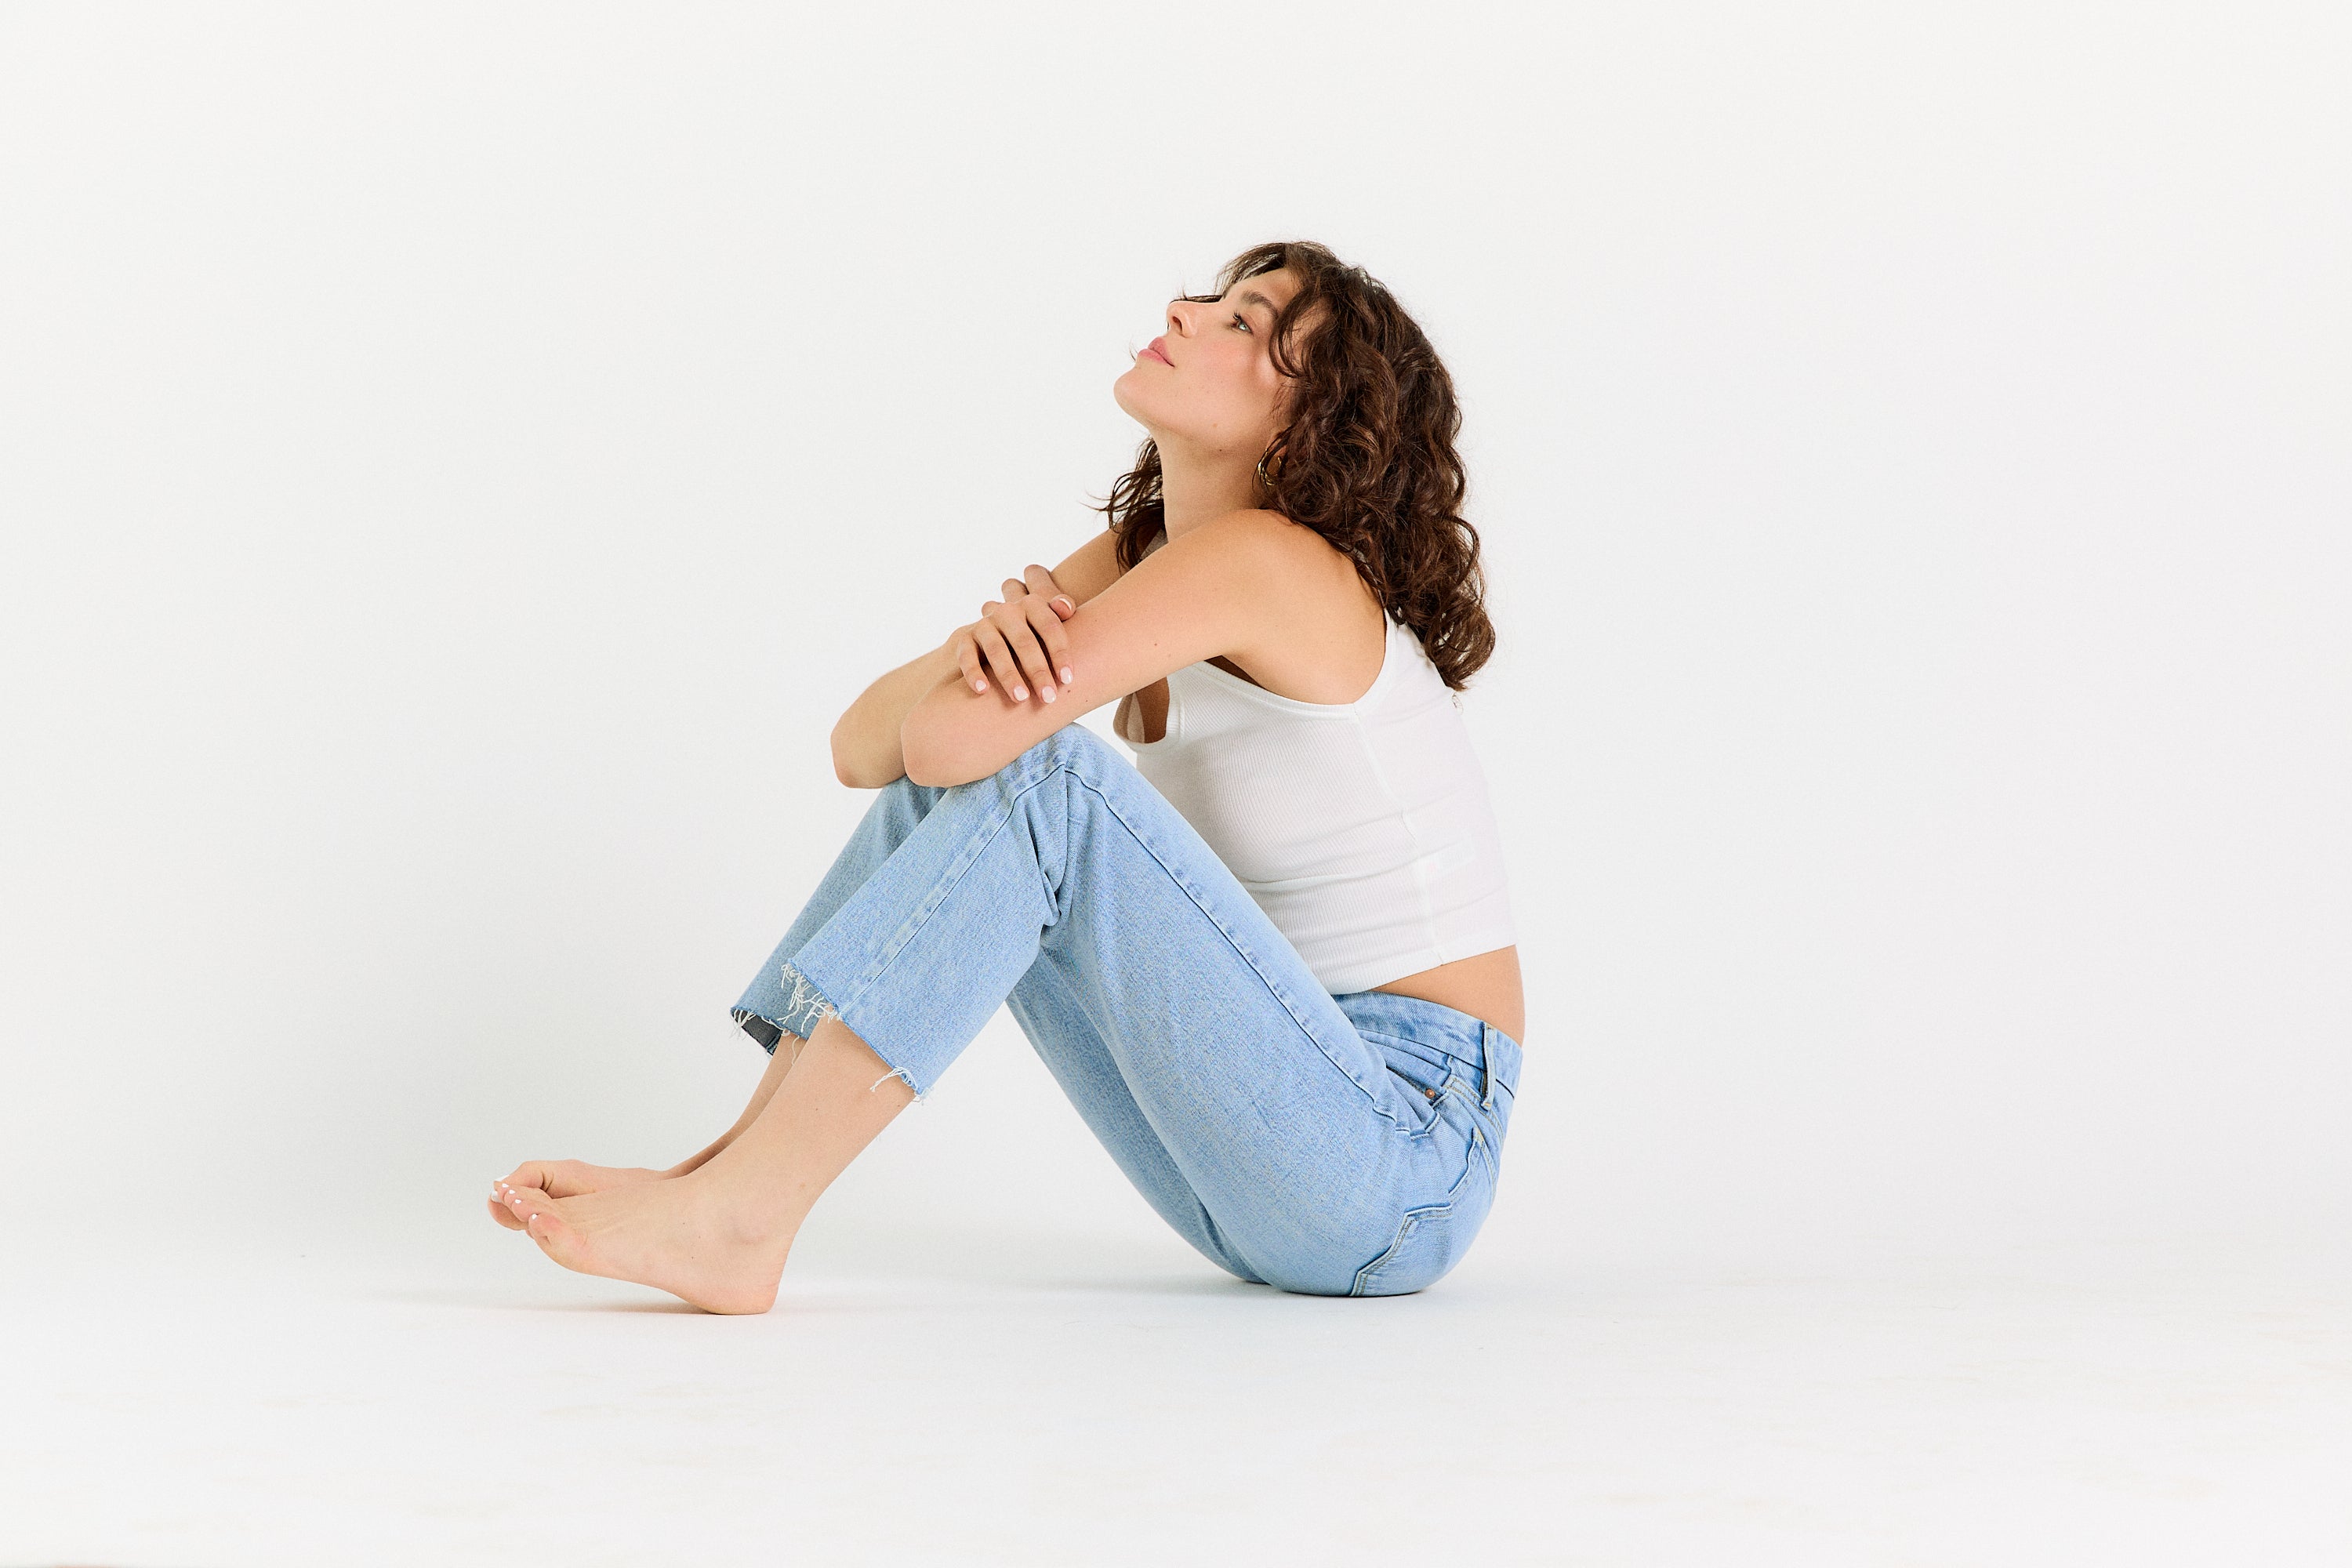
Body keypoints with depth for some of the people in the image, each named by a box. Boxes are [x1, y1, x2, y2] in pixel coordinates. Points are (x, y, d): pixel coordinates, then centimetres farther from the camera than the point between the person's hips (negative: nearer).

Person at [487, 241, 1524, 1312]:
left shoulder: (1268, 559, -16)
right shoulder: (1131, 559, 9)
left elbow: (950, 735, -25)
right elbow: (864, 748, 2)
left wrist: (985, 686, -2)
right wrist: (972, 648, -19)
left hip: (1404, 1166, -8)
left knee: (1030, 775, -23)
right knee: (942, 791, 1)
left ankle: (736, 1218, -23)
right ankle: (738, 1161, -4)